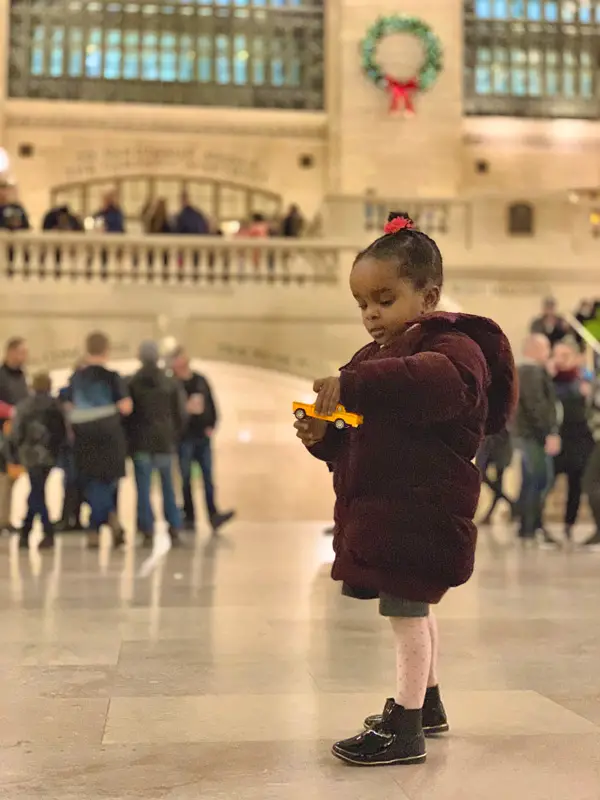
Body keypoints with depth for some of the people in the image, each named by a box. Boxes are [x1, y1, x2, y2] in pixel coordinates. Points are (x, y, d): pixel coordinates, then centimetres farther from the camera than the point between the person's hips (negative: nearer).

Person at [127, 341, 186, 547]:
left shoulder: (131, 384, -2)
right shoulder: (171, 384, 2)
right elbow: (181, 413, 2)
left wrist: (129, 438, 10)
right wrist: (174, 437, 12)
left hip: (141, 443, -1)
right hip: (165, 443, 2)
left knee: (143, 489, 1)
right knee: (168, 489, 10)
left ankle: (147, 532, -3)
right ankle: (174, 530, 7)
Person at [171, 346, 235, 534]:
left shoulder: (200, 380, 6)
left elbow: (212, 405, 10)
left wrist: (212, 426, -1)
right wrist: (185, 409, -23)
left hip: (203, 436, 4)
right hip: (184, 439, -4)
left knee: (208, 477, 2)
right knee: (186, 478, 4)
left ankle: (213, 515, 2)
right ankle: (189, 517, 12)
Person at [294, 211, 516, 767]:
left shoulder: (451, 344, -12)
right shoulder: (376, 356, 17)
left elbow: (442, 380, -39)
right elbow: (357, 441, 20)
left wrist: (355, 384, -43)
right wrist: (324, 436, -2)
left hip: (422, 508, -10)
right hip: (381, 507, 10)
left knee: (404, 609, -5)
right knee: (414, 608, 21)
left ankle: (406, 727, 6)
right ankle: (427, 702, 37)